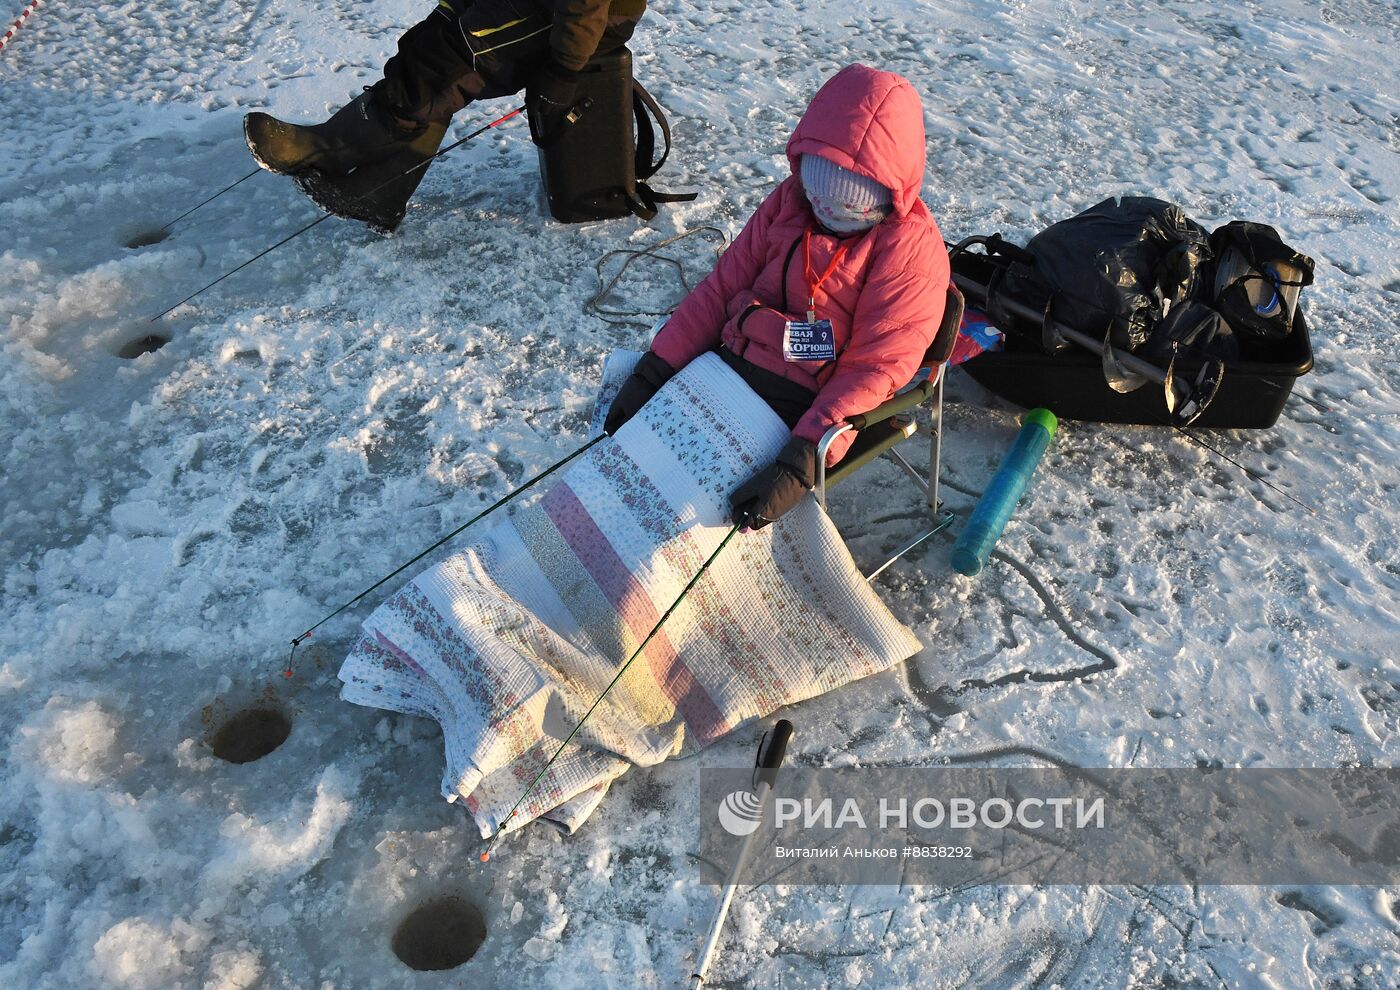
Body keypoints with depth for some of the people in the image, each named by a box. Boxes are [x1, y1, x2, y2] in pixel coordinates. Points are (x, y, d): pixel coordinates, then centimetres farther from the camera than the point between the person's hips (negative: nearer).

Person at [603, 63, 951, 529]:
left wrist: (800, 463, -27)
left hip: (805, 408, -6)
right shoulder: (791, 199, 6)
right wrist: (653, 371, -3)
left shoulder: (912, 249, -11)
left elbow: (873, 369, -16)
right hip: (725, 368, 6)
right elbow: (723, 285, 7)